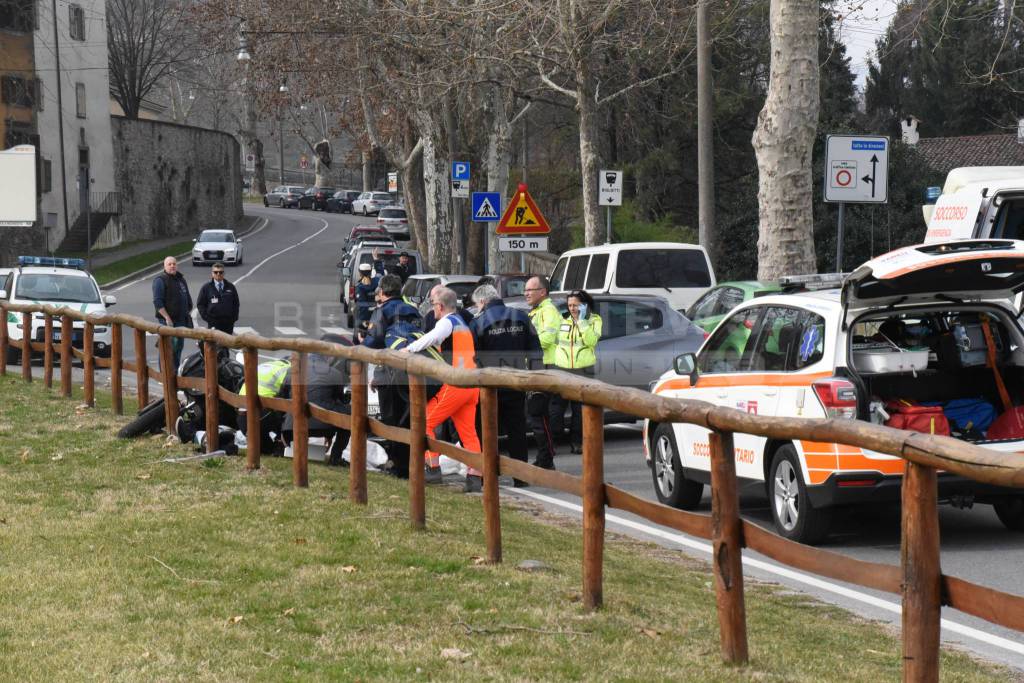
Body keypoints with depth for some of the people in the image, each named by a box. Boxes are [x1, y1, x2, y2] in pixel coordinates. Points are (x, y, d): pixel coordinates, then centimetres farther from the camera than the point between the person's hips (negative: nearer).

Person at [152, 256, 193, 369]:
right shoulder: (160, 280, -9)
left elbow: (188, 298, 27)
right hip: (167, 320, -8)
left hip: (181, 320, 8)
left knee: (179, 346, 12)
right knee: (169, 347, -12)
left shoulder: (181, 279, 17)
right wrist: (167, 318, -21)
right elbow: (157, 302, -16)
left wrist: (189, 312, 16)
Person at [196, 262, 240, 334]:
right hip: (213, 324, -2)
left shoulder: (230, 287, 10)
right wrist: (207, 317, -4)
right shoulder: (206, 288, 4)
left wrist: (234, 318, 3)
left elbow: (236, 303, 14)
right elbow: (200, 304, 6)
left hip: (228, 323, 2)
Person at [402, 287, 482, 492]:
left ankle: (433, 467, -4)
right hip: (472, 385, 8)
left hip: (454, 384, -8)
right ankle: (475, 477, -1)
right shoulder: (463, 324, 24)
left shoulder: (447, 322, -4)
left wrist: (409, 348, -25)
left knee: (426, 422, 0)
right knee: (468, 432, 7)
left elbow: (433, 337, -25)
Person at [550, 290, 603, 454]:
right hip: (561, 369, 2)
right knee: (556, 408, -7)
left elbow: (591, 341, -13)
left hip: (583, 370, -2)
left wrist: (582, 321, -17)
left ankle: (576, 442, 14)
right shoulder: (563, 320, 13)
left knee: (579, 409, 5)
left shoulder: (594, 320, 4)